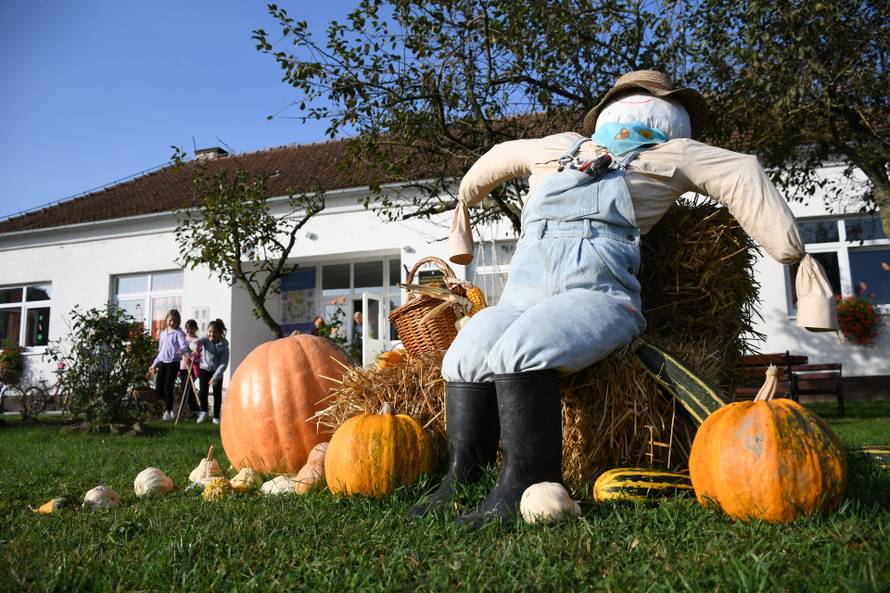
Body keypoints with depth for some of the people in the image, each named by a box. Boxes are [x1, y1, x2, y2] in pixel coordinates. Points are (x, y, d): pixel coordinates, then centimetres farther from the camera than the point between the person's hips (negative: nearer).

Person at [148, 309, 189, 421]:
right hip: (163, 362, 7)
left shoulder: (178, 333, -4)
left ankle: (168, 412, 2)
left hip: (173, 362, -6)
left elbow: (184, 344, -22)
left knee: (168, 387, -8)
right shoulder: (163, 333, 17)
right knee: (158, 387, 4)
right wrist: (154, 364, 24)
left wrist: (181, 350, -45)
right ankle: (169, 405, 25)